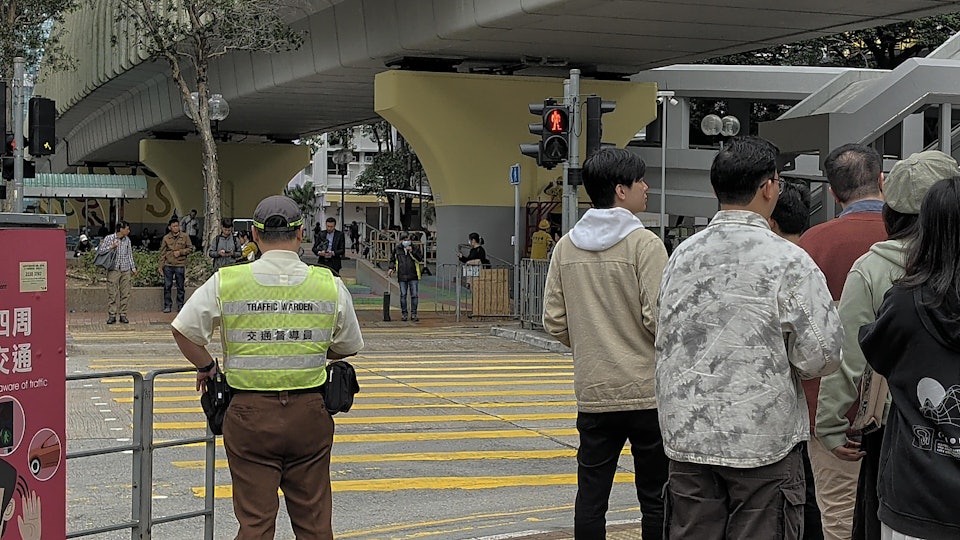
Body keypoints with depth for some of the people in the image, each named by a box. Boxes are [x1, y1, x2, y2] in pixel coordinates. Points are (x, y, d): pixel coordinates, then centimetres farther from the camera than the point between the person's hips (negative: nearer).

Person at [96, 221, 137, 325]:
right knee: (112, 293, -3)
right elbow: (99, 250, -6)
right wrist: (111, 247, -17)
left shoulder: (127, 240, 9)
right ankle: (112, 315, 2)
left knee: (125, 293, 3)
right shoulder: (109, 238, -4)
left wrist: (133, 268, 14)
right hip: (113, 270, -4)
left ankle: (123, 315, 10)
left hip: (125, 270, 4)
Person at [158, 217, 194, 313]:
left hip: (180, 265, 0)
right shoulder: (166, 238, 5)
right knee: (167, 286, 0)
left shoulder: (184, 237, 3)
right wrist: (160, 266, 1)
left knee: (180, 287, 5)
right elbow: (162, 253, 6)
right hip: (168, 265, 0)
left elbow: (190, 248, 6)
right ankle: (167, 306, 7)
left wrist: (180, 252, -9)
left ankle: (180, 305, 14)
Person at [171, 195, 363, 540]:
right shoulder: (330, 284, -1)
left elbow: (184, 330, -1)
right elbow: (349, 347, 10)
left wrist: (206, 366, 16)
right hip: (309, 411, 1)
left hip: (250, 412, -1)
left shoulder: (226, 281, -5)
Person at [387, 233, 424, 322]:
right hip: (402, 276, 1)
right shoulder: (397, 250, 7)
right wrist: (391, 268, 7)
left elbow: (420, 259, -8)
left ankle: (413, 314, 5)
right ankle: (404, 313, 12)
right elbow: (392, 259, 21)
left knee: (414, 295, -2)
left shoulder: (415, 248, 4)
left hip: (413, 276, -1)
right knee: (403, 295, 3)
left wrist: (412, 252, -16)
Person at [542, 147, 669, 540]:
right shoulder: (643, 243, -11)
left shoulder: (567, 246, 6)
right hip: (646, 392, -4)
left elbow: (555, 323, 5)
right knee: (656, 500, 4)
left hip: (592, 392, 5)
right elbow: (659, 320, -16)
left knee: (590, 497, 8)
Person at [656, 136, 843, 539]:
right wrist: (780, 363, 8)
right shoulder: (787, 261, -13)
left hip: (687, 435, 5)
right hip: (763, 441, -5)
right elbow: (822, 356, -12)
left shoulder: (682, 255, 5)